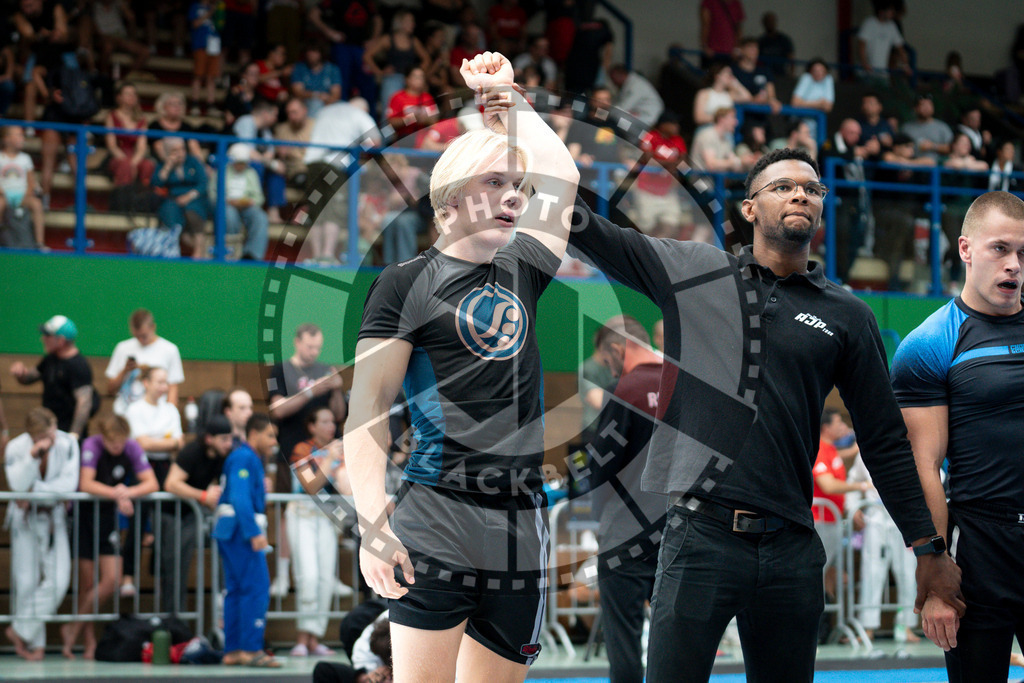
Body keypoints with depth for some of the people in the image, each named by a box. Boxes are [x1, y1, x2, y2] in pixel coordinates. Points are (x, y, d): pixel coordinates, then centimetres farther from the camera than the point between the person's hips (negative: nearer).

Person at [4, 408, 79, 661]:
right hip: (25, 519, -1)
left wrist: (34, 491, -17)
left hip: (54, 518, 1)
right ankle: (35, 643, 12)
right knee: (26, 581, -1)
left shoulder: (67, 444, -12)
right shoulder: (16, 448, -13)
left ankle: (20, 631, 2)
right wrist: (33, 455, -34)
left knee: (58, 580, -12)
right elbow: (17, 485, -24)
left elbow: (70, 483, -16)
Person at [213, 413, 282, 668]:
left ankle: (232, 651, 10)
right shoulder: (244, 458, -11)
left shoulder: (248, 458, 21)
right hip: (241, 531, -11)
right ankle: (251, 649, -16)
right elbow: (241, 499, -21)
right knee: (256, 588, -13)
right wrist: (254, 533, -24)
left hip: (230, 532, 11)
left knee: (237, 589, 9)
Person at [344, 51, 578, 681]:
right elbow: (368, 409, -5)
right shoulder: (407, 284, 1)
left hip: (523, 527, 6)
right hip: (437, 521, -6)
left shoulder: (522, 273, 17)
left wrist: (506, 95, 32)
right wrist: (373, 523, -16)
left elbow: (562, 176, 30)